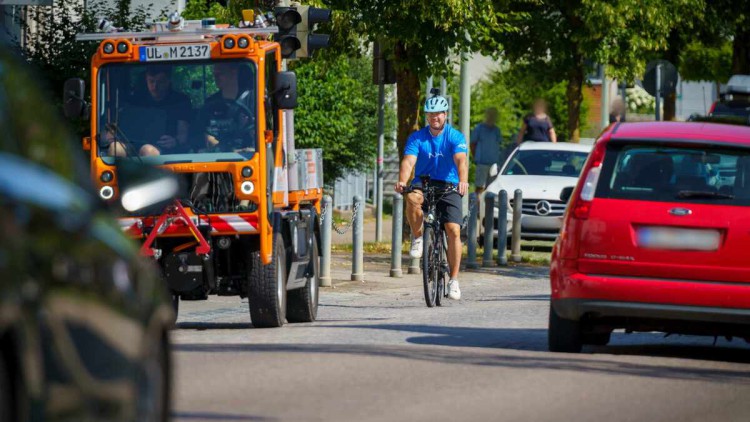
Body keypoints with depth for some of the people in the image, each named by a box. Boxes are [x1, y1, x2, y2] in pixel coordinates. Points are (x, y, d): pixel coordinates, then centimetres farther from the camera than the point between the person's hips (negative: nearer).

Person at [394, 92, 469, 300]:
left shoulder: (455, 137, -5)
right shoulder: (417, 137, -2)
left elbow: (461, 160, -21)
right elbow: (409, 161, -16)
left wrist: (463, 181, -42)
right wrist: (402, 182, -36)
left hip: (448, 187, -1)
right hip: (423, 183, 1)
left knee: (454, 231, -14)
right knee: (412, 198, -36)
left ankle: (454, 280, -6)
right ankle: (417, 237, -11)